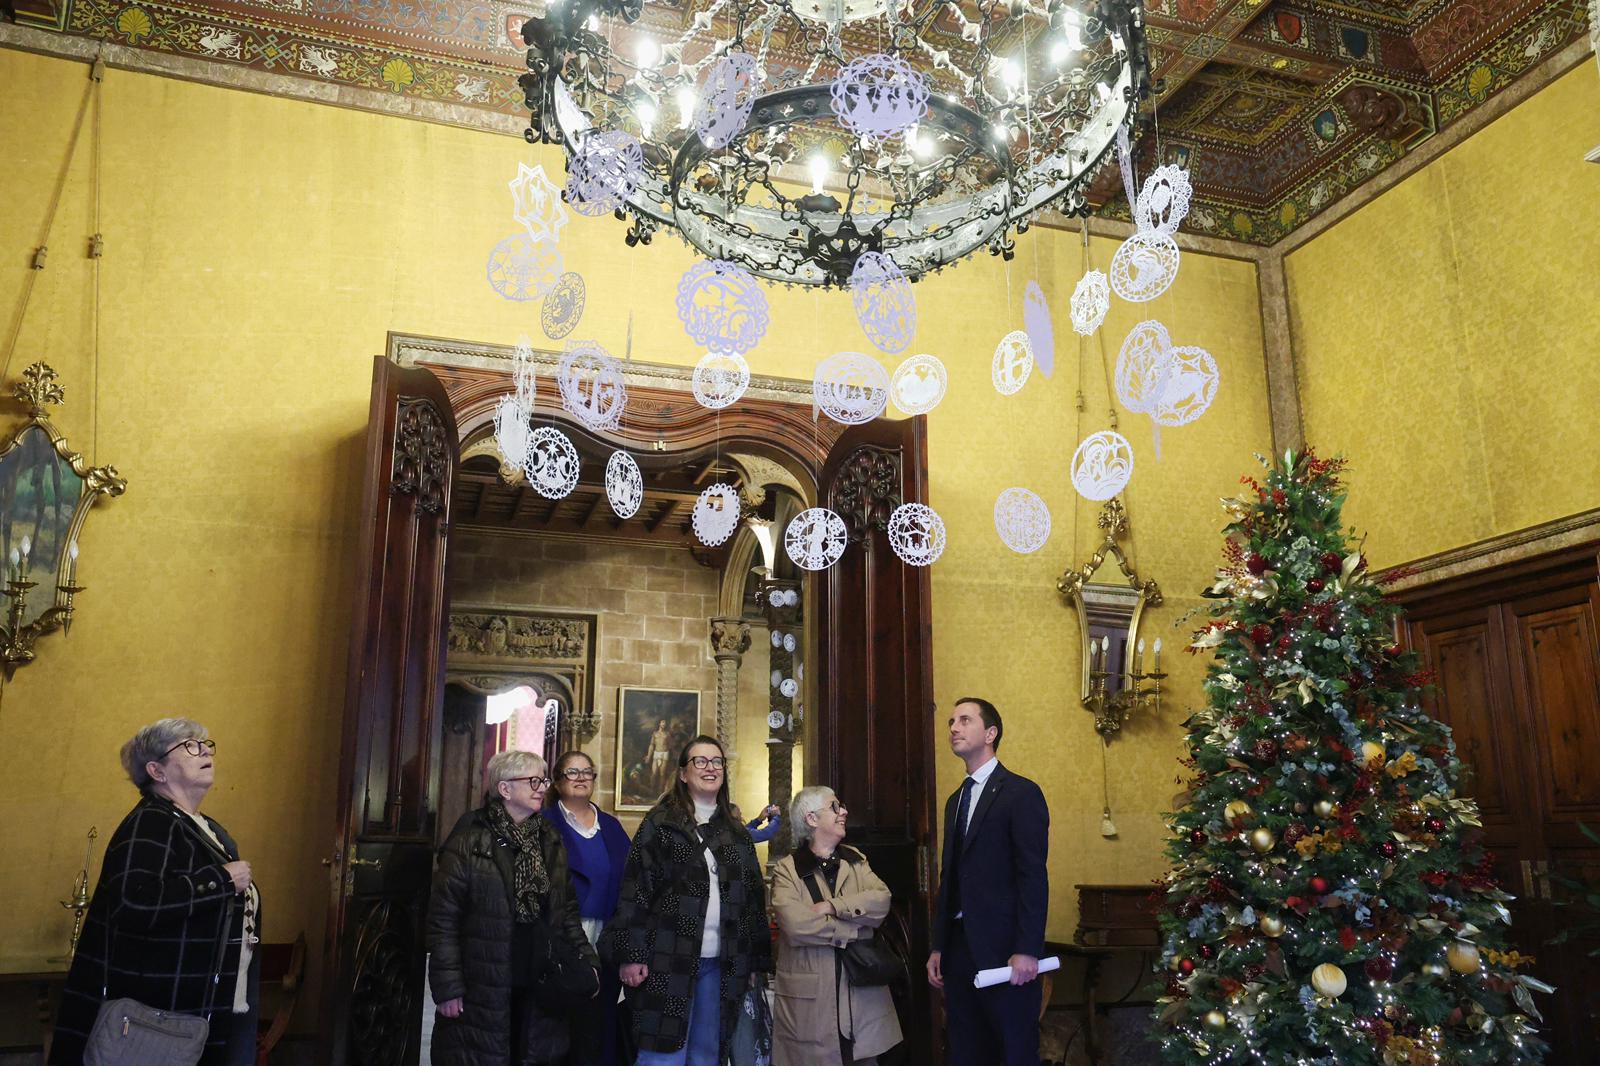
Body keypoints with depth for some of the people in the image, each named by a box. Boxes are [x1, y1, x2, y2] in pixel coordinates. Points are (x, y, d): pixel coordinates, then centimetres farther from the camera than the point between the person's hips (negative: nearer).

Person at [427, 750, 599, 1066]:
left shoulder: (551, 841, 9)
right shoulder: (470, 841, -9)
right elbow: (443, 918, -10)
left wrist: (587, 961, 5)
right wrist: (447, 986, -13)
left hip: (539, 988, 5)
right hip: (482, 991, -5)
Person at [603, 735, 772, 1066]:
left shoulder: (736, 832, 15)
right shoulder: (660, 822, 0)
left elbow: (753, 896, 16)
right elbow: (635, 889, -6)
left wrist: (755, 961, 12)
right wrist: (630, 955, -13)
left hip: (721, 964, 5)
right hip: (669, 960, -5)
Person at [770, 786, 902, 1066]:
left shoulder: (855, 859, 12)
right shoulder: (787, 869, -4)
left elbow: (882, 900, -4)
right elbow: (797, 924, -19)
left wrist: (833, 906, -15)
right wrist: (854, 929, -10)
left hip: (861, 987, 4)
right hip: (810, 995, -4)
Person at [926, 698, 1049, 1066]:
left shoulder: (1022, 793, -7)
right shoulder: (956, 800, 17)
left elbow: (1033, 877, -14)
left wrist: (1028, 950, -19)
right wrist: (938, 947, 13)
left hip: (1002, 948, -7)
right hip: (959, 946, 7)